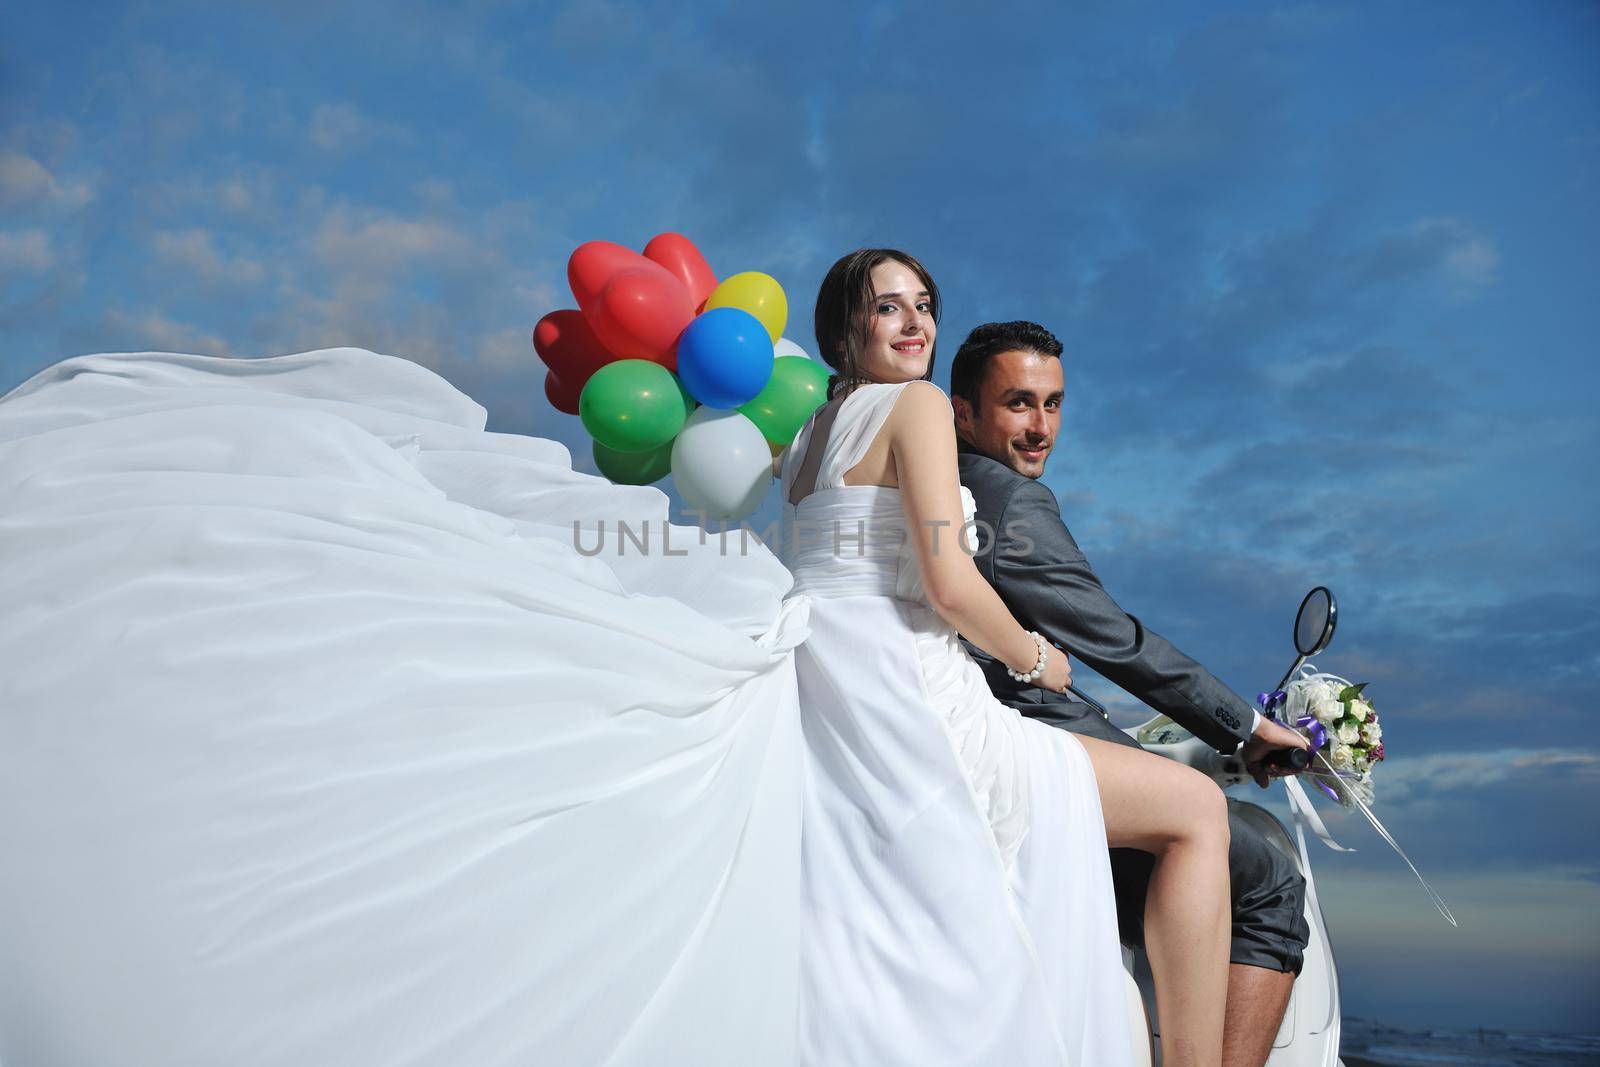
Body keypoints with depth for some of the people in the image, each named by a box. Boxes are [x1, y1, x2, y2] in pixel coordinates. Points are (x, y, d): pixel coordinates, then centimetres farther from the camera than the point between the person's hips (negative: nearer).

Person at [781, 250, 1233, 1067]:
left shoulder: (808, 436, 24)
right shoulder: (917, 404, -1)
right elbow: (948, 581, -12)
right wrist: (1034, 659, 4)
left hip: (826, 719, 9)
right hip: (902, 703, -9)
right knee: (1194, 811, -3)